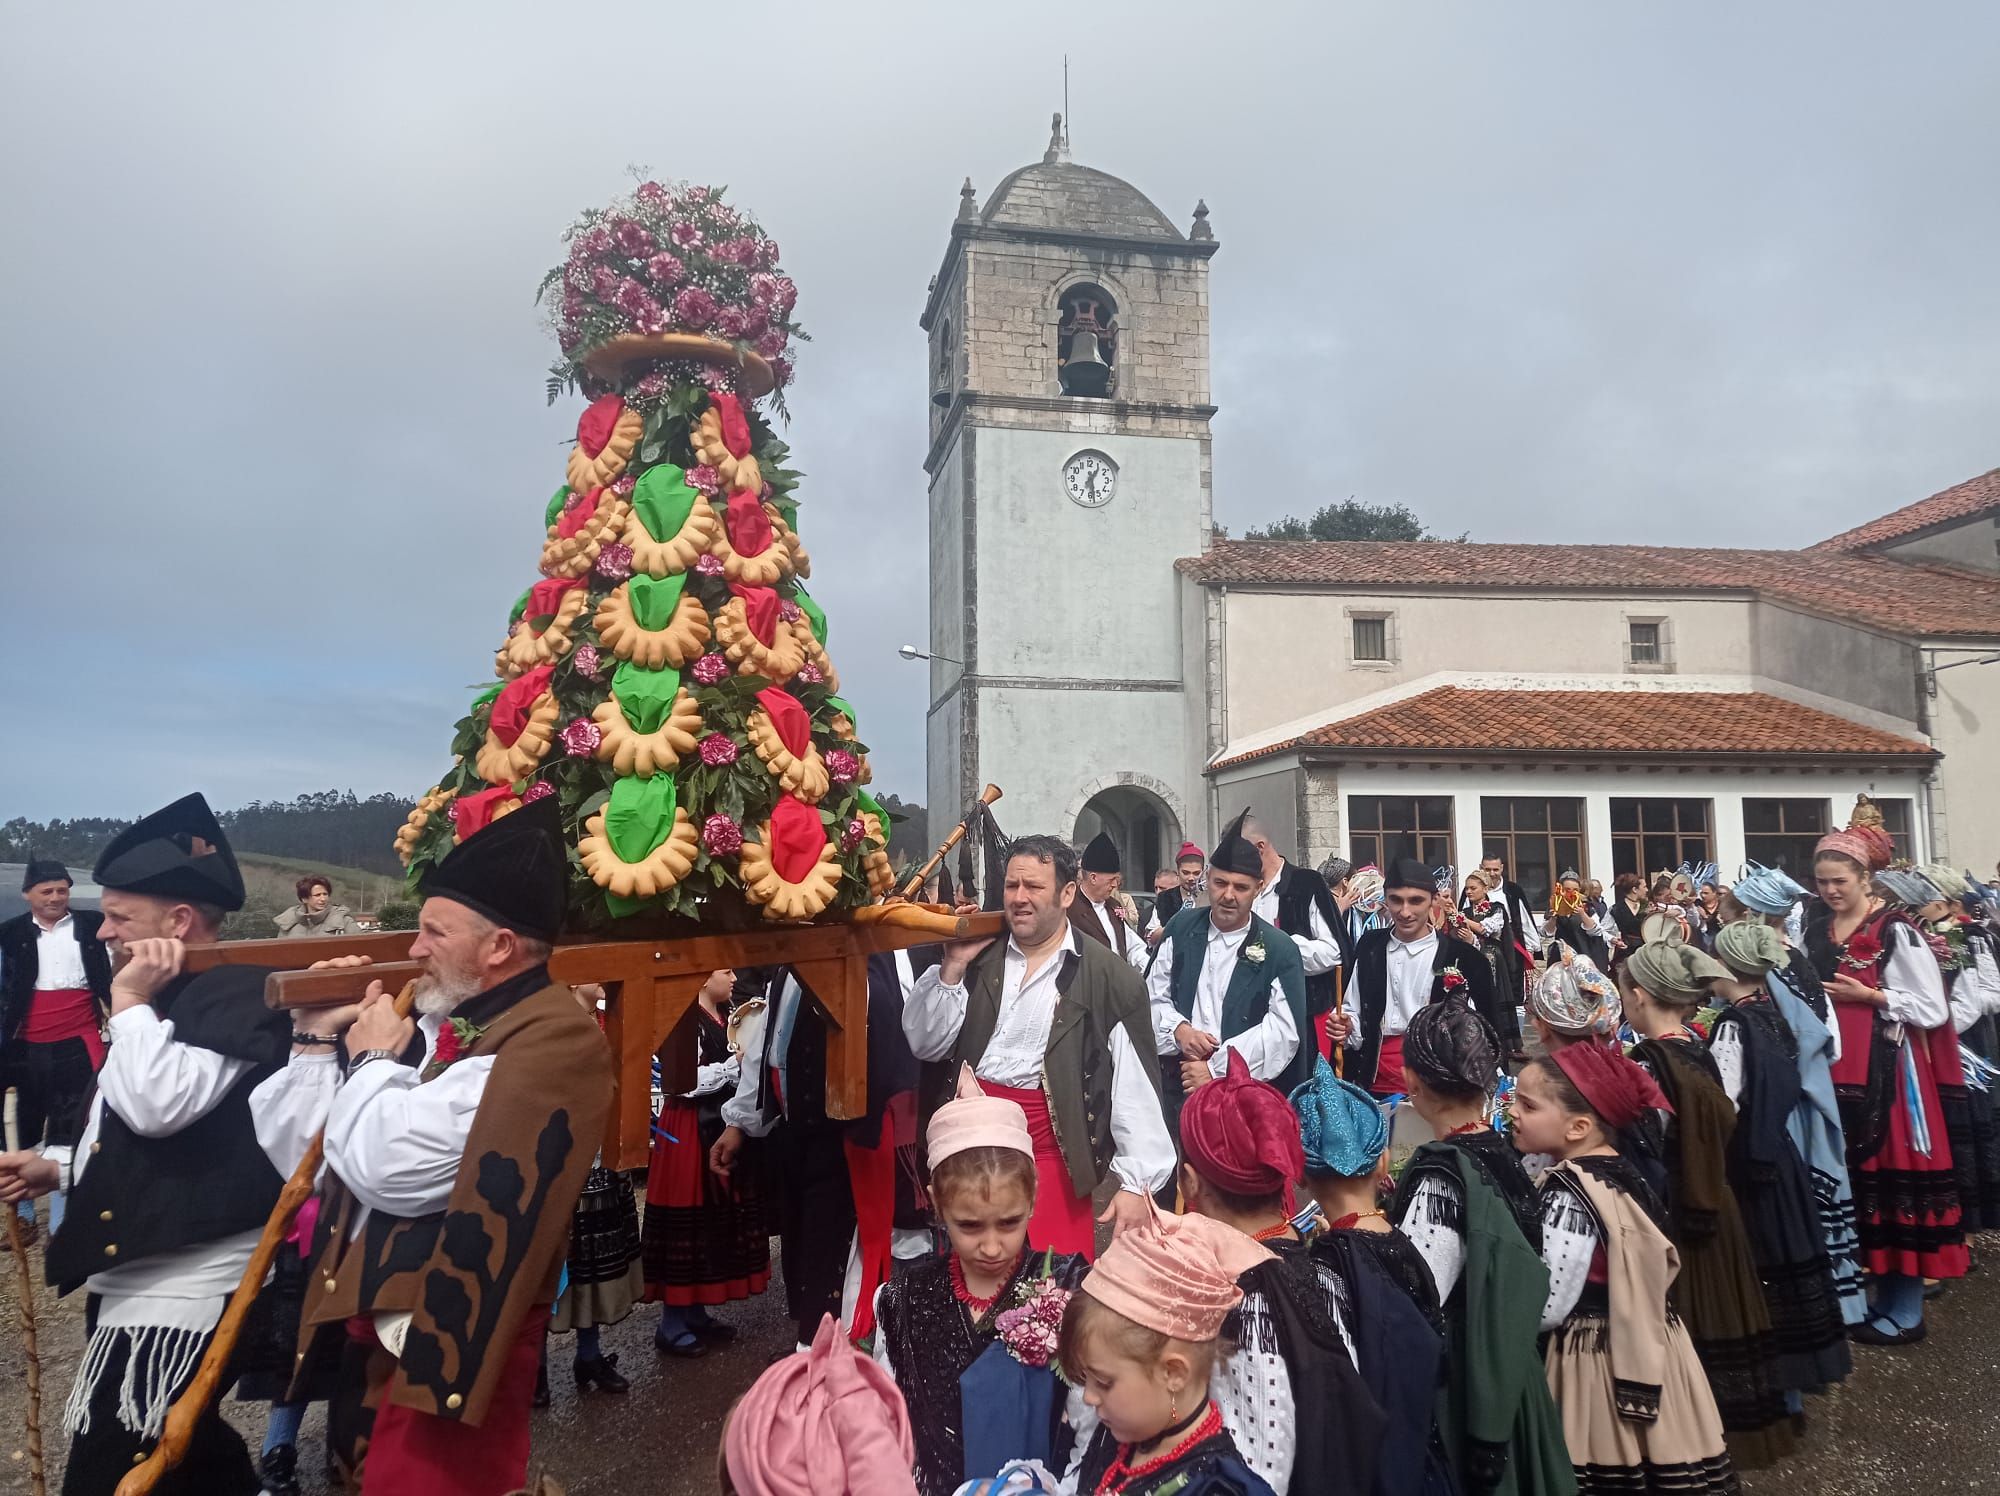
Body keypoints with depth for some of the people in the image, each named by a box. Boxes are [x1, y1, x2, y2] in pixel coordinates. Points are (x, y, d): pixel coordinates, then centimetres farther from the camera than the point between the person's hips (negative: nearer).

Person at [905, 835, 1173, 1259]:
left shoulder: (1111, 980, -4)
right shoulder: (979, 959, 8)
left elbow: (1135, 1088, -5)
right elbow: (925, 1045, 4)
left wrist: (1136, 1183, -9)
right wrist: (954, 965, -6)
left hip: (1049, 1159, -3)